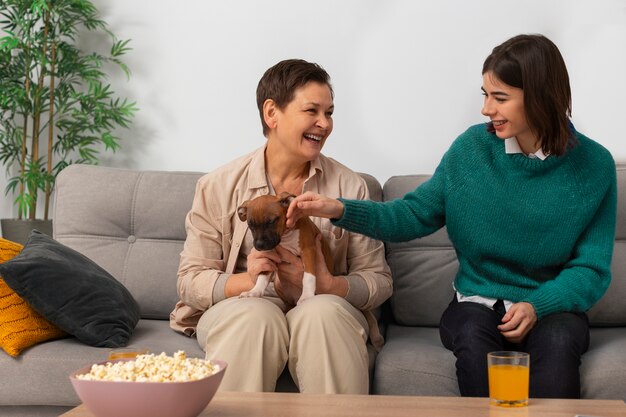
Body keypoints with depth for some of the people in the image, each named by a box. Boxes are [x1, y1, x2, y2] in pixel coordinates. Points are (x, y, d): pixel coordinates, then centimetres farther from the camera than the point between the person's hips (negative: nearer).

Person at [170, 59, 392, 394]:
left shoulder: (350, 187, 4)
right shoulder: (217, 187, 2)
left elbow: (378, 280, 3)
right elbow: (190, 279, 0)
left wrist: (327, 285, -18)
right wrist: (246, 280, -20)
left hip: (326, 312, 1)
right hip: (240, 307, 0)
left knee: (323, 312, -32)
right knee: (256, 316, -34)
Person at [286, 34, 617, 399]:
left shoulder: (593, 165, -5)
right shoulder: (472, 148, -2)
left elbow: (591, 267, -3)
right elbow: (415, 214, 2)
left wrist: (537, 306, -21)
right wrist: (341, 210, -13)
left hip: (552, 305, -1)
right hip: (477, 303, 1)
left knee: (558, 342, -35)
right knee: (473, 339, -33)